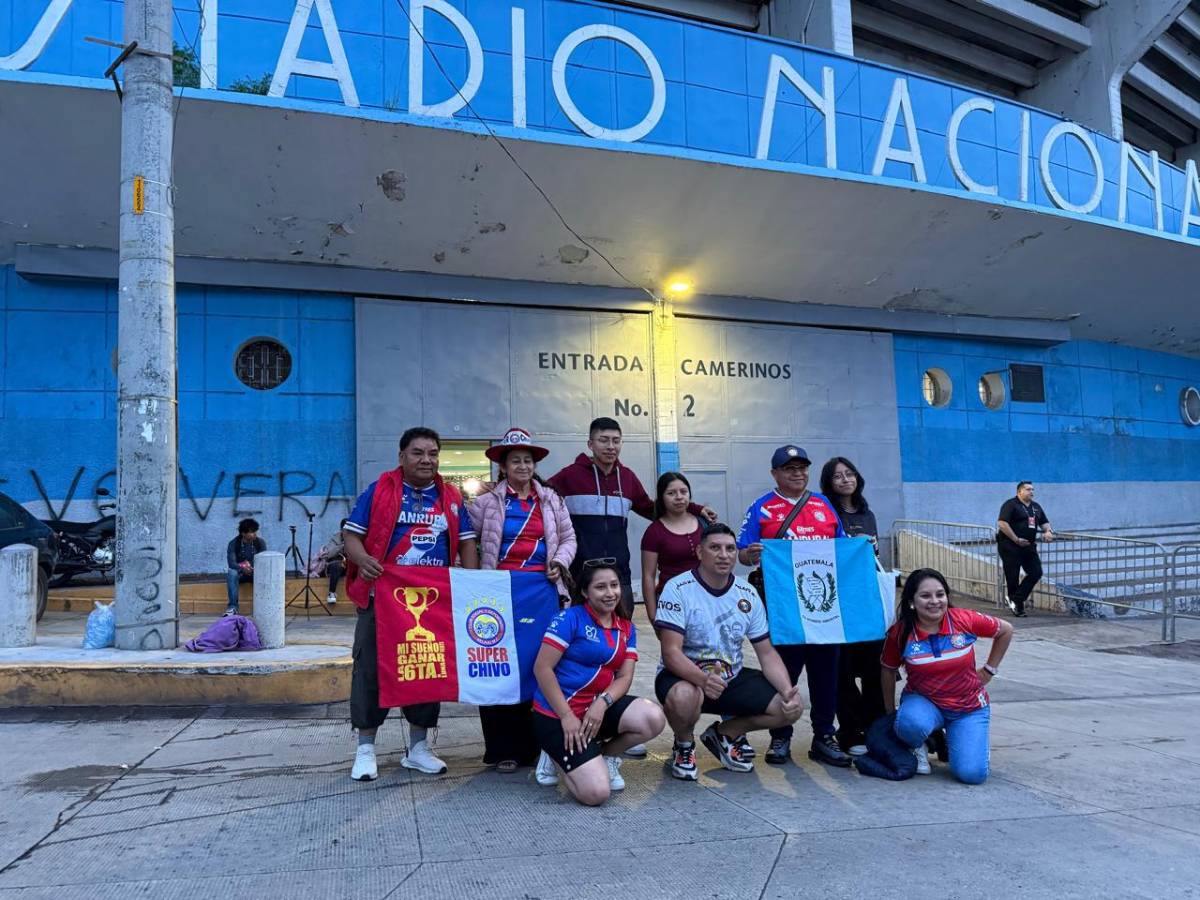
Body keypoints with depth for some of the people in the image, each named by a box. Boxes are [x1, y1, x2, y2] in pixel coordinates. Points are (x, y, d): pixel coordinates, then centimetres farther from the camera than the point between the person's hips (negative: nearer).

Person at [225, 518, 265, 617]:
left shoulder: (260, 542, -7)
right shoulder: (233, 544, -11)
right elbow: (231, 563, -22)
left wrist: (255, 568, -33)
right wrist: (242, 569, -42)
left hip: (256, 572, 1)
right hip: (240, 573, 0)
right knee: (231, 573, -35)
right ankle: (232, 607, -35)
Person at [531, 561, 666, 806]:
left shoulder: (626, 629, 9)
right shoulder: (570, 618, -9)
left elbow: (625, 677, 2)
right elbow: (542, 668, -14)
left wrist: (602, 703, -18)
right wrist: (567, 717, -17)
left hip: (599, 707, 6)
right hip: (558, 714, -5)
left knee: (654, 719, -22)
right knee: (596, 793, -20)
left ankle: (607, 756, 7)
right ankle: (560, 753, 12)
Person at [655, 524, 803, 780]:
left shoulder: (748, 595, 0)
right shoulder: (678, 589, -16)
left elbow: (767, 653, 3)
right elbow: (671, 653, -23)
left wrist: (788, 692, -15)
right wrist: (704, 679, -42)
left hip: (731, 678, 5)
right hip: (684, 676, -5)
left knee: (792, 707, -9)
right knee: (683, 698, -39)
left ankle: (723, 733, 15)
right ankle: (684, 745, -1)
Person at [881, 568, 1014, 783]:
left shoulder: (966, 620, -15)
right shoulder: (899, 633, -14)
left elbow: (1005, 630, 4)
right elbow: (889, 671, 3)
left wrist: (989, 669, 6)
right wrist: (890, 713, 10)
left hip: (969, 708, 1)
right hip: (922, 701, -1)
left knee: (972, 774, -16)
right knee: (911, 723, -38)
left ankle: (951, 738, 19)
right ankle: (917, 746, 2)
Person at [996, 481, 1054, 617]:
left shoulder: (1036, 507, 14)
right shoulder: (1011, 504, -9)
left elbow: (1044, 522, 25)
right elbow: (1002, 524, -19)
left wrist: (1048, 531, 2)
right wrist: (1016, 539, -19)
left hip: (1029, 546, 7)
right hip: (1010, 546, -7)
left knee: (1036, 572, 1)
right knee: (1013, 576, 0)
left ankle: (1016, 598, 11)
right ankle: (1015, 602, 12)